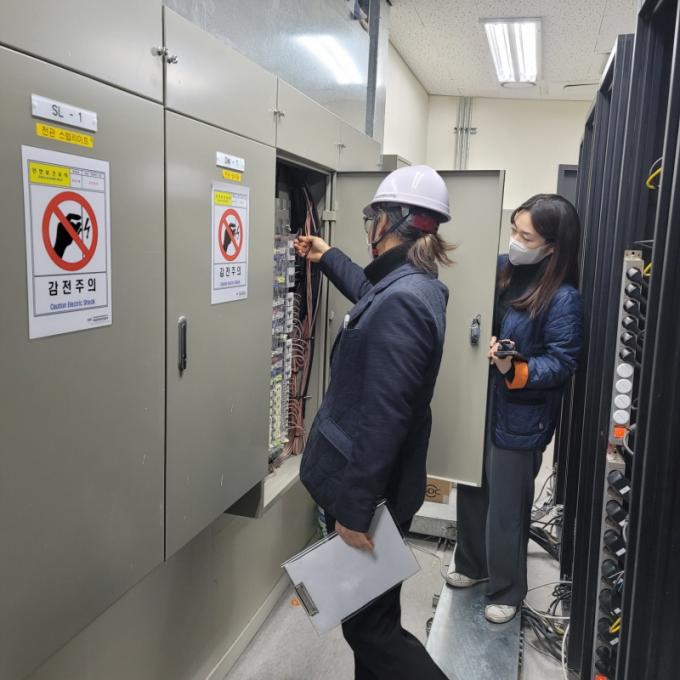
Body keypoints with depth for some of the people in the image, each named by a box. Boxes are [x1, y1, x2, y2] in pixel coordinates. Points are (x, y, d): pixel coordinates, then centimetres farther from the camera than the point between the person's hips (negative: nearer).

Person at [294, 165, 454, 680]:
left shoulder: (401, 303, -25)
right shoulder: (411, 286, 7)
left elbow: (382, 416, -28)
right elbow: (372, 296, 32)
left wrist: (354, 507, -22)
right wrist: (328, 258, 43)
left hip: (369, 491, -10)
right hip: (379, 485, 10)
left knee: (368, 625, 6)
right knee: (373, 615, 24)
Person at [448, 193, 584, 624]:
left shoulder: (564, 298, -18)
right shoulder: (501, 268, 0)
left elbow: (562, 363, -18)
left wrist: (515, 370, -33)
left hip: (519, 419, -6)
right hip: (478, 405, 7)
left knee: (506, 505, 8)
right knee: (472, 491, 21)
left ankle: (508, 590, 32)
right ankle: (473, 565, 45)